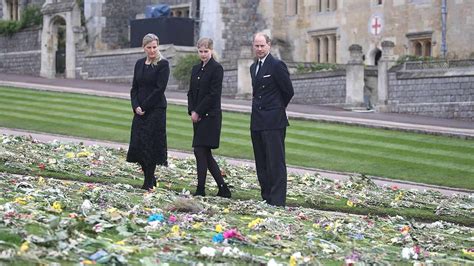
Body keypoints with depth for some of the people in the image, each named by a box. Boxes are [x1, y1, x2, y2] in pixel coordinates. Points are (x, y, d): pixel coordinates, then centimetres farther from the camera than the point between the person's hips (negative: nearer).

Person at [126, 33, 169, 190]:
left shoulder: (163, 64, -6)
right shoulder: (140, 64, 12)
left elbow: (160, 89, -13)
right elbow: (134, 88, 11)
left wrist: (144, 106, -13)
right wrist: (136, 106, -4)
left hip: (156, 110, -6)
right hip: (140, 110, 6)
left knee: (151, 144, -4)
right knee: (137, 144, 4)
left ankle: (149, 182, 5)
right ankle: (150, 177, 19)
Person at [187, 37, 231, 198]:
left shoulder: (216, 68, -9)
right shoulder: (196, 69, 14)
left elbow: (213, 94, -15)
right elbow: (191, 92, 14)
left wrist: (198, 112, -13)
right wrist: (192, 111, -1)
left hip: (210, 116, -8)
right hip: (198, 116, 8)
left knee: (200, 151, -9)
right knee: (205, 154, 8)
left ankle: (201, 189, -3)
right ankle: (223, 189, 13)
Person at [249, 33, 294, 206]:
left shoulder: (277, 65, -9)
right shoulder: (253, 67, 17)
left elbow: (289, 91, -5)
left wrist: (277, 109, 7)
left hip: (273, 122, -8)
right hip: (257, 122, 8)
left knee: (276, 162, -8)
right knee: (261, 164, 10)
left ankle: (277, 200, -8)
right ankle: (266, 199, 16)